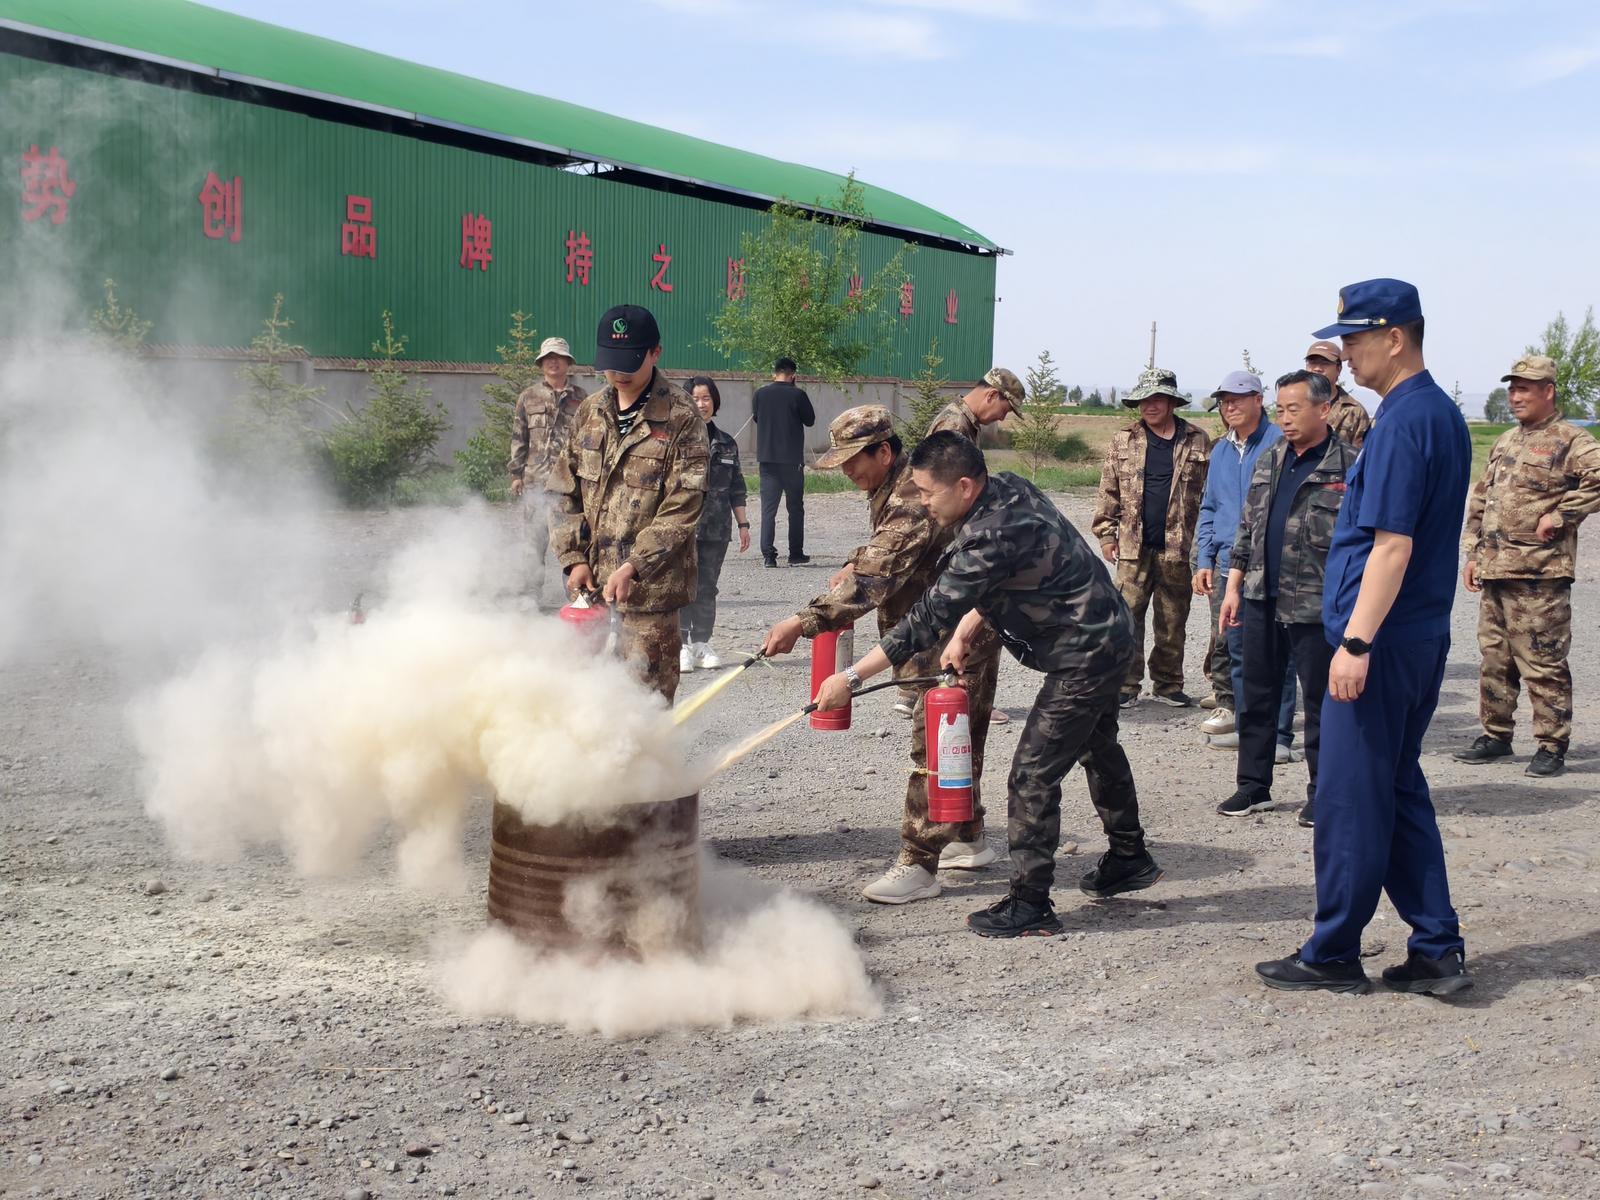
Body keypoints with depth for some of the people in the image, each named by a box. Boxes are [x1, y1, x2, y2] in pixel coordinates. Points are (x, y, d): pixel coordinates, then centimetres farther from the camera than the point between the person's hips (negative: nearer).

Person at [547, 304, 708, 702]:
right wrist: (574, 559, 0)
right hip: (591, 580, 5)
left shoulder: (681, 418, -7)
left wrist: (632, 567, -18)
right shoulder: (589, 412, 11)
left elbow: (683, 508, -11)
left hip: (650, 584, -5)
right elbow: (564, 493, 12)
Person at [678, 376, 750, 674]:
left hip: (715, 528, 4)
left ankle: (701, 644, 16)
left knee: (707, 587, 8)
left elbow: (736, 488, 17)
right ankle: (681, 645, 4)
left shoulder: (726, 444, 12)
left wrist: (743, 524, 14)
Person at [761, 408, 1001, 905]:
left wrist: (804, 621, -40)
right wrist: (857, 564, 8)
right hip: (943, 636, 11)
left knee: (934, 749, -10)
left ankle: (918, 865, -9)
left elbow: (874, 579, -35)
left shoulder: (912, 501, -26)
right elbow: (884, 551, 28)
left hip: (953, 643, -11)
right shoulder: (893, 488, 9)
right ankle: (968, 840, 32)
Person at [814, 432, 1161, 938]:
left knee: (1033, 775, -7)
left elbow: (931, 615, -29)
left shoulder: (993, 535, -31)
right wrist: (965, 631, -1)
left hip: (1085, 657, -11)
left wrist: (852, 677, -26)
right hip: (1110, 636, 11)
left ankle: (1029, 904, 1)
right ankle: (1129, 858, 46)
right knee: (1099, 749, 28)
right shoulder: (1007, 487, -3)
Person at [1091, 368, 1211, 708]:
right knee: (1128, 617, -2)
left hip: (1178, 548, 0)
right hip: (1134, 547, 0)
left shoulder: (1198, 442, 4)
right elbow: (1109, 492, 9)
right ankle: (1126, 685, 6)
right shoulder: (1123, 441, 7)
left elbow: (1209, 493, 4)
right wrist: (1105, 534, 3)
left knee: (1172, 623, 9)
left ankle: (1168, 684, 21)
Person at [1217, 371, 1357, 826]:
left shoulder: (1349, 468, -7)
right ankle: (1253, 786, 22)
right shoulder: (1269, 462, 12)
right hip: (1261, 600, 6)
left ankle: (1322, 793, 16)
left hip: (1316, 607, -6)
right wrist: (1234, 586, 12)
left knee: (1321, 703, 4)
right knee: (1256, 698, 12)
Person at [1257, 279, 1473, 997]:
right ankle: (1437, 950, 17)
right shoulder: (1443, 414, 14)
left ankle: (1333, 956, 10)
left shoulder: (1403, 422, -17)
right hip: (1423, 637, 10)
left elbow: (1392, 545, -22)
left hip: (1382, 641, -10)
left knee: (1350, 801, 0)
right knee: (1399, 790, 15)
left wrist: (1355, 643, -22)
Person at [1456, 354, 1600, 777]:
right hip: (1493, 571, 8)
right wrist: (1472, 554, 14)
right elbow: (1480, 501, 22)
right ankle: (1496, 735, 25)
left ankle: (1552, 746, 3)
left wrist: (1559, 516, -19)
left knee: (1543, 664, -4)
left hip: (1539, 574, -8)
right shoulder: (1505, 443, 19)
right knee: (1494, 659, 14)